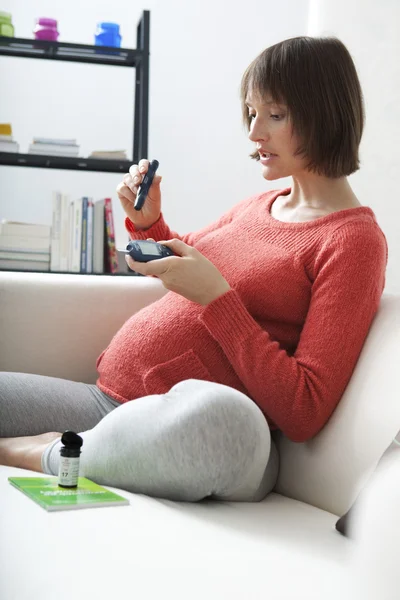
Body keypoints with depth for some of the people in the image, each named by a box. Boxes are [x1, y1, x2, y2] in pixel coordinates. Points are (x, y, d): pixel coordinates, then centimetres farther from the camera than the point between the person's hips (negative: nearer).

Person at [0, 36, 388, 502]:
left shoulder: (355, 240, -5)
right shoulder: (258, 206, 17)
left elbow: (304, 415, -14)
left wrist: (216, 296, -17)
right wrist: (147, 222, 14)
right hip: (110, 397, 6)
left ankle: (46, 454, -19)